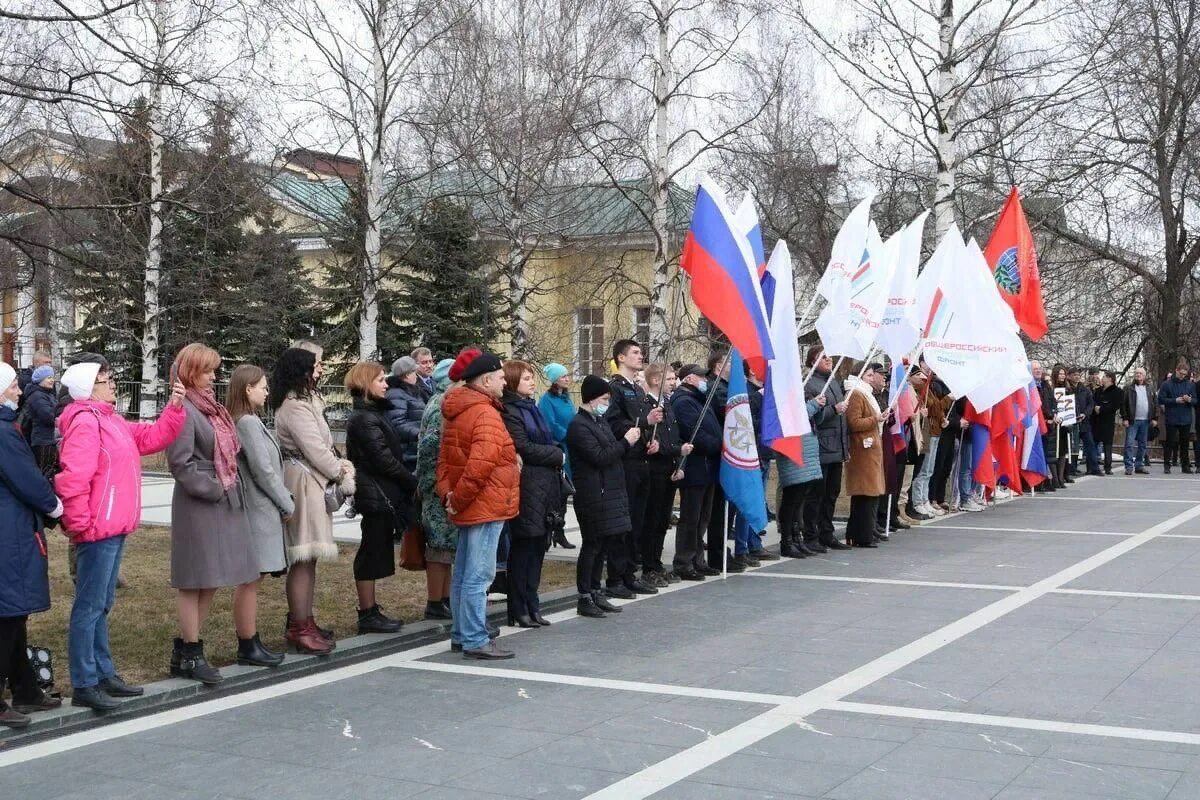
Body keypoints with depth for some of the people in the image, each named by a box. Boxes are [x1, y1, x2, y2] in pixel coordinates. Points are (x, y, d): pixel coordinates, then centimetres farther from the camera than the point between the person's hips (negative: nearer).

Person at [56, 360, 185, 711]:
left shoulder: (110, 420, 17)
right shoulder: (85, 422, -15)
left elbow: (152, 438, 19)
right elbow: (73, 478, -23)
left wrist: (175, 407, 5)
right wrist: (80, 525, -19)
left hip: (113, 528, 11)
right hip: (98, 530, -11)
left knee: (101, 605, 16)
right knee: (90, 607, -5)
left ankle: (103, 674, 25)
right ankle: (84, 685, -1)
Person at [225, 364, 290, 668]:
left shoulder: (238, 421, 14)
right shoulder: (249, 422, -16)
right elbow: (263, 471, -17)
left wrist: (284, 499, 12)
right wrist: (288, 504, -7)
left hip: (255, 509, 10)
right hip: (258, 510, -10)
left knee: (249, 580, 13)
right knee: (250, 581, -3)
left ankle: (248, 643, 20)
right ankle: (249, 647, 2)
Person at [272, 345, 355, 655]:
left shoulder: (306, 401, 18)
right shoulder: (295, 407, -16)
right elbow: (315, 449, -17)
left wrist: (339, 464, 4)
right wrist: (341, 472, -4)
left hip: (314, 483, 11)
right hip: (304, 482, -11)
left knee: (308, 558, 15)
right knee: (304, 558, -7)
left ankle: (303, 622, 23)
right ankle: (300, 629, -3)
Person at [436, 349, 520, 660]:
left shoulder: (455, 413, 14)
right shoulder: (486, 415, -17)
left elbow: (445, 458, 15)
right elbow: (480, 465, -26)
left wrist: (447, 493, 5)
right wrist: (459, 499, -16)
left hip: (468, 506, 10)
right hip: (486, 506, -10)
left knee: (463, 574, 15)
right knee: (479, 576, -6)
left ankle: (461, 635, 24)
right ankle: (475, 640, -3)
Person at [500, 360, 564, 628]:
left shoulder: (531, 408, 19)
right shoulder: (509, 411, -10)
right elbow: (524, 448, -16)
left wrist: (555, 455, 2)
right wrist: (557, 455, -6)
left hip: (544, 487, 9)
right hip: (526, 488, -9)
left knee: (538, 546, 11)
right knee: (522, 548, -2)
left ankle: (531, 606, 17)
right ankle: (518, 610, 5)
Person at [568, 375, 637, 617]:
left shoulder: (600, 421, 17)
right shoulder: (579, 426, -13)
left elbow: (612, 452, 25)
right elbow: (599, 457, -20)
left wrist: (631, 437, 8)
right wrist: (625, 442, -12)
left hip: (610, 492, 9)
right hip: (593, 495, -9)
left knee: (602, 544, 13)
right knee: (592, 545, -4)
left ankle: (596, 592, 21)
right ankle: (585, 598, 3)